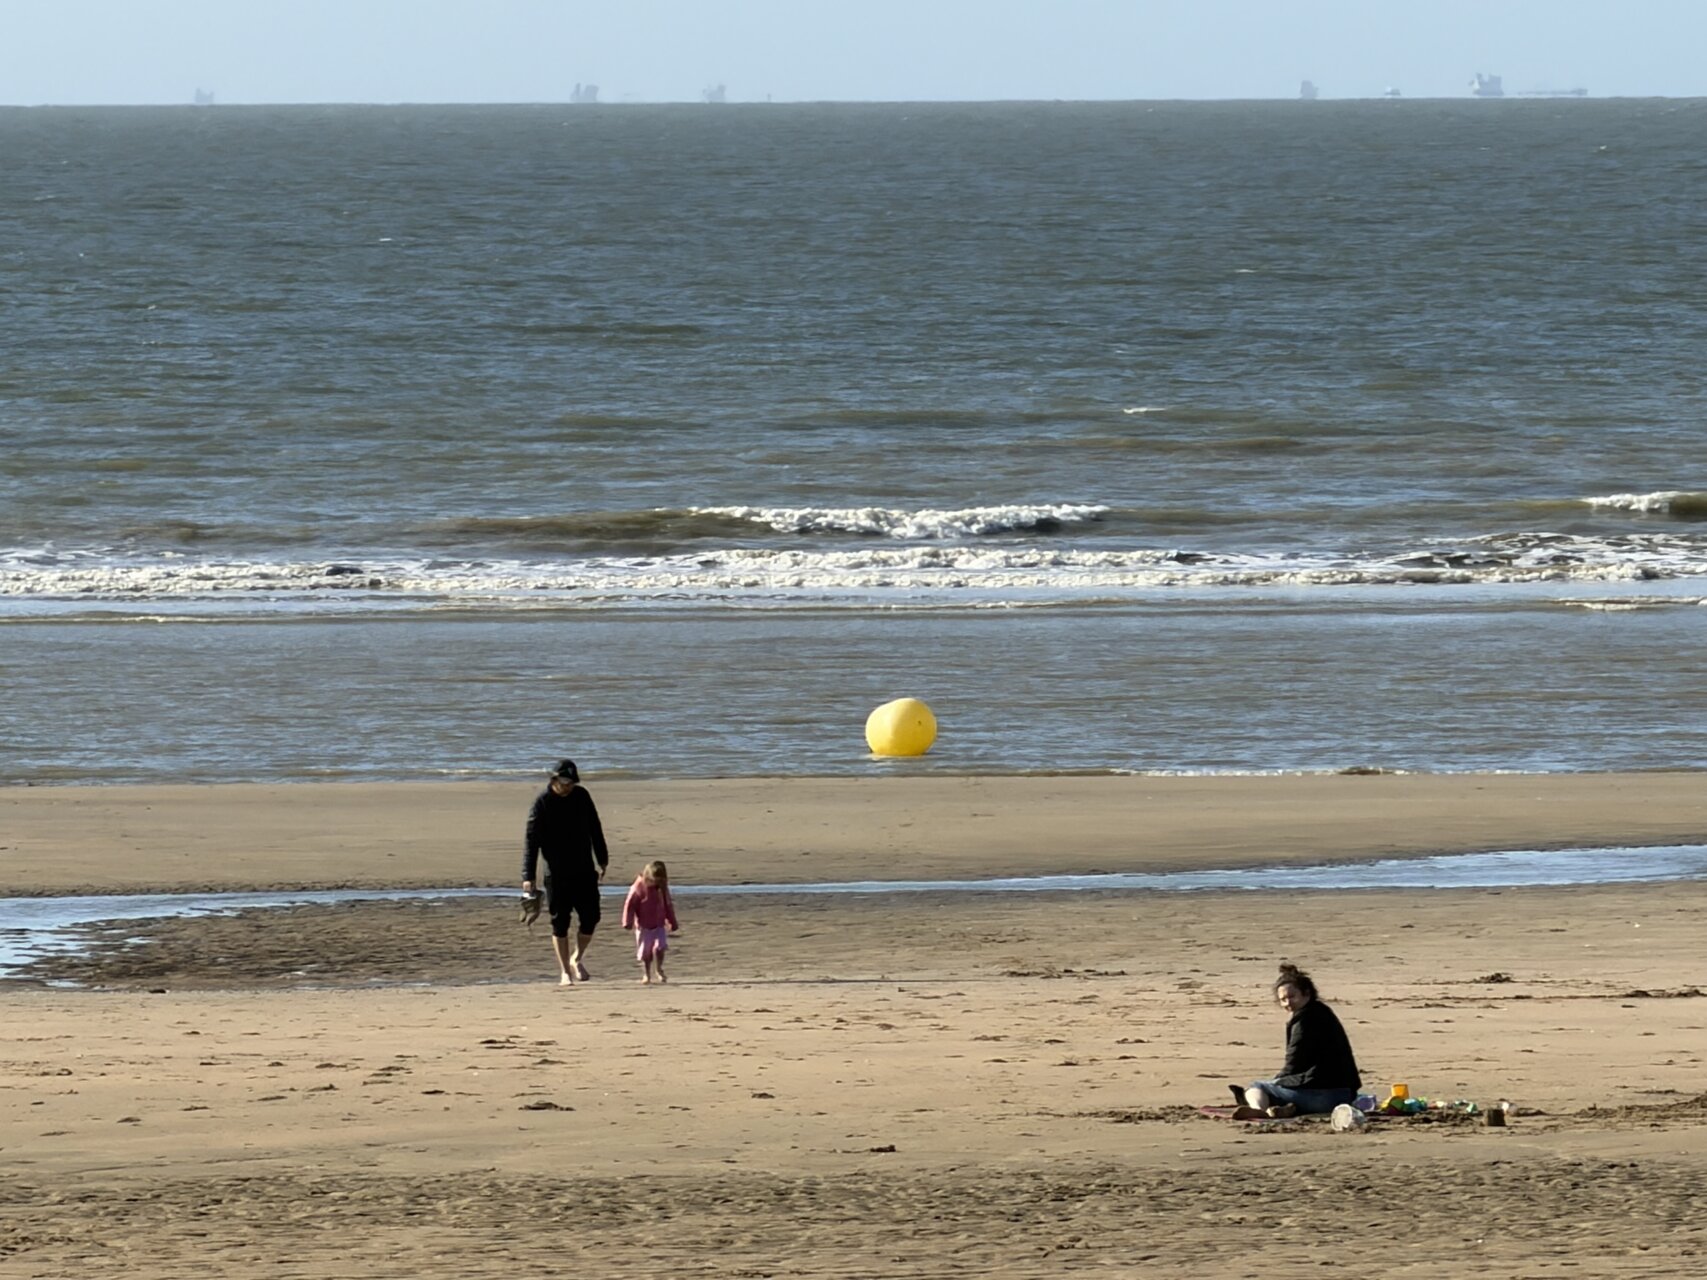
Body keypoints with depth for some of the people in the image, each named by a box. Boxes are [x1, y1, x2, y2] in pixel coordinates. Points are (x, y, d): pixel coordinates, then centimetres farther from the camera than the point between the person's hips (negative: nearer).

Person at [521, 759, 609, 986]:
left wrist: (602, 859, 20)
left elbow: (595, 829, 16)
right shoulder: (542, 803, -9)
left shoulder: (581, 796, 4)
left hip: (584, 871, 4)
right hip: (557, 874, -4)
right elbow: (532, 841, -11)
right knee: (560, 923, -1)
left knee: (590, 917, 0)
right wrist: (528, 876, -17)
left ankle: (576, 959, 23)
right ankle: (565, 972, 8)